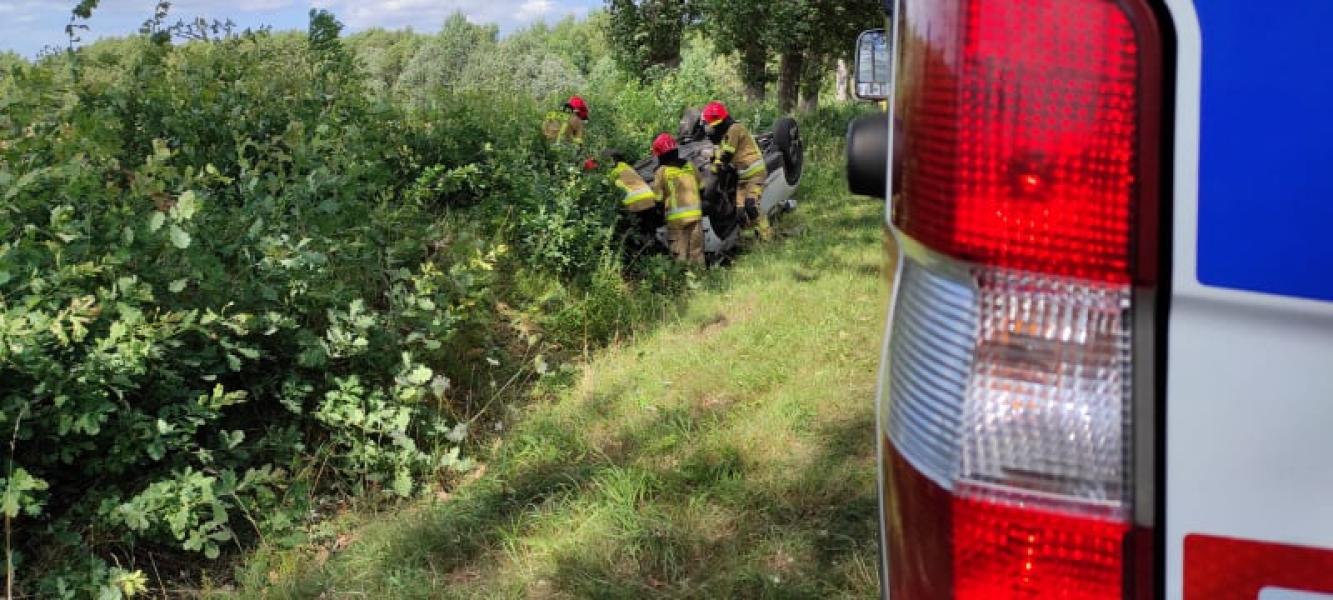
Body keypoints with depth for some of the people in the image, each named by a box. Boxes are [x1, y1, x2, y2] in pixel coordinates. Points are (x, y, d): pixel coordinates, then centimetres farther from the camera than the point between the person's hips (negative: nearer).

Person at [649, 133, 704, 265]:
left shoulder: (662, 172, -6)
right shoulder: (690, 166, 6)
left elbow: (657, 197, -5)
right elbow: (701, 187, 14)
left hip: (676, 217, -4)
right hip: (695, 214, 4)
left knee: (680, 253, 0)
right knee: (696, 251, 10)